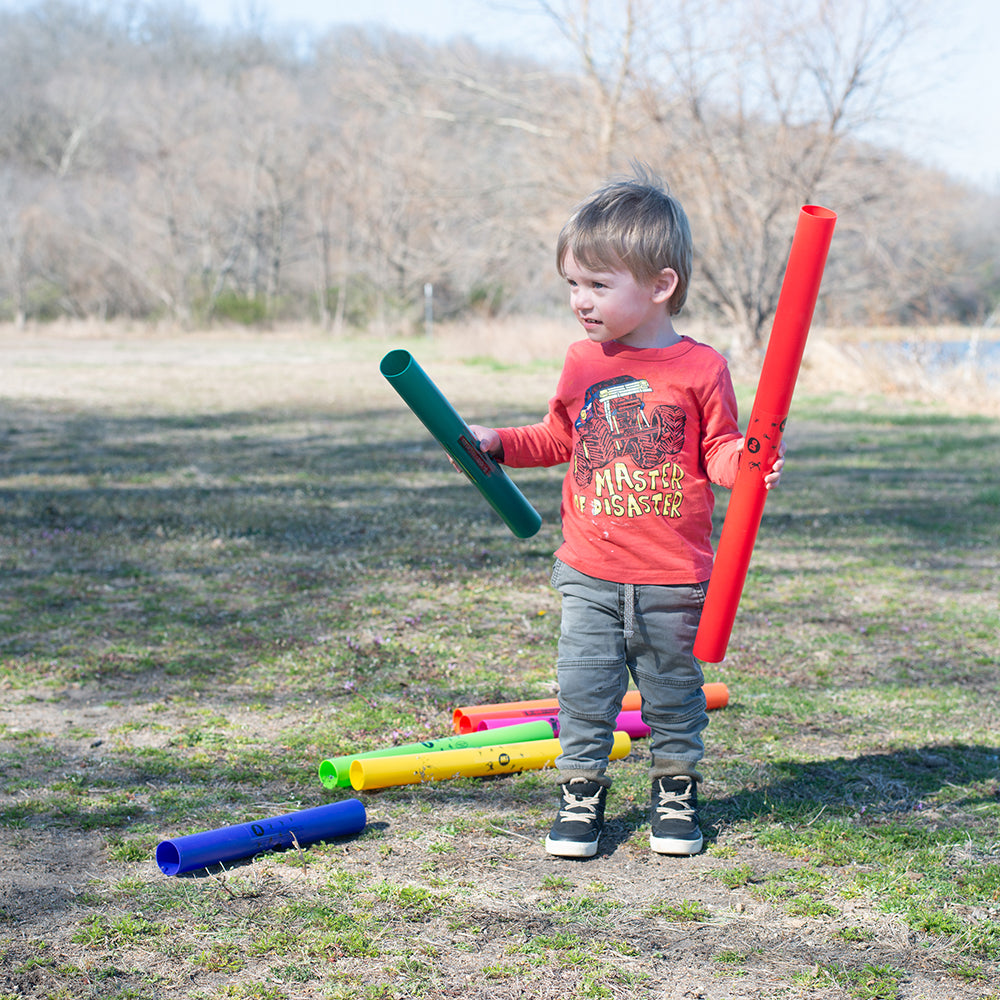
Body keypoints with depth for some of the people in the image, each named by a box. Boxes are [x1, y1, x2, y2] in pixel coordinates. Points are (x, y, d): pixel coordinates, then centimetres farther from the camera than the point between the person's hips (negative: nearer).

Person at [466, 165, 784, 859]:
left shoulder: (700, 367, -7)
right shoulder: (584, 362, 4)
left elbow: (719, 451, -1)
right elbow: (559, 439, 18)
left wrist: (748, 458, -22)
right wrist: (499, 443, 8)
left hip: (673, 577, -2)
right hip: (590, 574, 3)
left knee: (673, 691, 11)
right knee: (584, 689, 4)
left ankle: (676, 789, 29)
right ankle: (581, 792, 18)